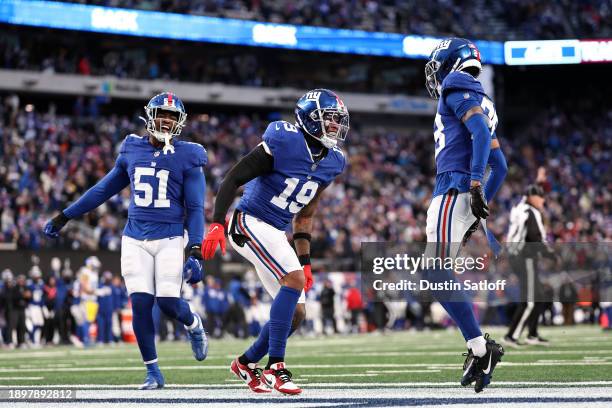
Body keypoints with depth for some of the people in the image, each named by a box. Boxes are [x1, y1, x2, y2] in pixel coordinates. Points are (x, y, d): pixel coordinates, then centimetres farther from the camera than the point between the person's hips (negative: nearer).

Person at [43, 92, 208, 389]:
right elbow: (104, 189, 19)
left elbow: (195, 209, -3)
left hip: (169, 239, -3)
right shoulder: (132, 151, 8)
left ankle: (193, 324, 27)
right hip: (135, 239, 3)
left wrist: (195, 253, -14)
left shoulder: (187, 157, -2)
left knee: (168, 302, -11)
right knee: (141, 303, -8)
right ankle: (153, 372, 5)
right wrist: (64, 217, 22)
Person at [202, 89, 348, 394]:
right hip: (251, 223, -8)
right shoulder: (283, 142, -17)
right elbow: (234, 178, -15)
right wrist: (217, 223, -23)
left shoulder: (331, 162, 6)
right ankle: (275, 367, -24)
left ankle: (247, 363, 24)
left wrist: (305, 261, 13)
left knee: (296, 313, 5)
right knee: (294, 280, -26)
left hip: (276, 234, 8)